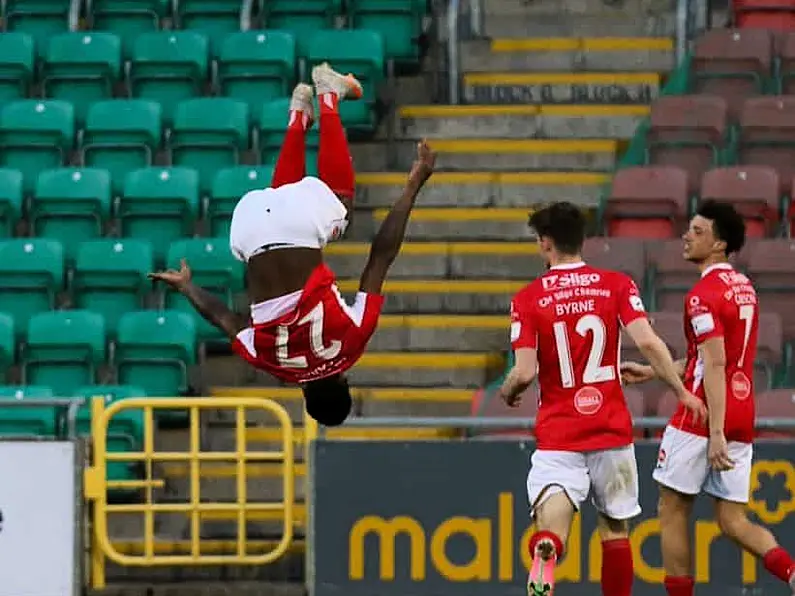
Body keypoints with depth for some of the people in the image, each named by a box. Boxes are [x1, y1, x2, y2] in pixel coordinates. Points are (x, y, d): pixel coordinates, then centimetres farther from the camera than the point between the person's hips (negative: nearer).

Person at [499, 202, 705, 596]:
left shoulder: (527, 299, -1)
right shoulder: (617, 285, 2)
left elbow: (525, 372, -9)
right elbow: (647, 342, -10)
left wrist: (507, 393, 13)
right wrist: (682, 392, 0)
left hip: (557, 434, -2)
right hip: (612, 430, 2)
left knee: (551, 522, -12)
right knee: (615, 528, 16)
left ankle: (545, 553, -47)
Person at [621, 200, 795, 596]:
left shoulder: (703, 295, -13)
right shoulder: (744, 287, 16)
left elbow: (714, 366, -21)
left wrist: (715, 434, -25)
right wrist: (651, 373, 29)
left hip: (702, 417, -8)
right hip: (742, 420, 8)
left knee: (672, 511, 6)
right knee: (733, 521, 6)